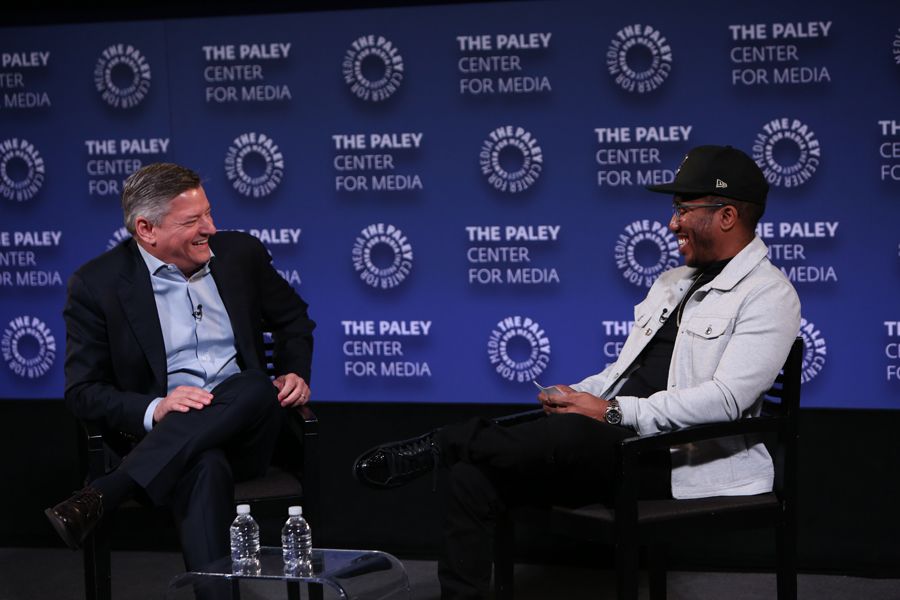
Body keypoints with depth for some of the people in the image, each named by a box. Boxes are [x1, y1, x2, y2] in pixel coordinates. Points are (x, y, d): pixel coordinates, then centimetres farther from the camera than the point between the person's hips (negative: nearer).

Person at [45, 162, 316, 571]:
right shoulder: (96, 284, -1)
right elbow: (82, 391, -2)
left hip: (242, 430, 4)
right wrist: (153, 410, -21)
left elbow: (294, 318, 26)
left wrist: (296, 373, 4)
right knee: (205, 468, -40)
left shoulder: (239, 253, 10)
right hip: (161, 435, -4)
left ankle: (99, 497, -38)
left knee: (256, 387, -34)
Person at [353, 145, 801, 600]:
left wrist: (612, 412, -18)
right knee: (474, 477, -12)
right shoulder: (671, 283, 23)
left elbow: (726, 399, -17)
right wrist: (577, 396, 0)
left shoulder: (768, 295, -4)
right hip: (611, 442, 8)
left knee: (567, 434, -37)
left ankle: (437, 446, -17)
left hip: (673, 462, -8)